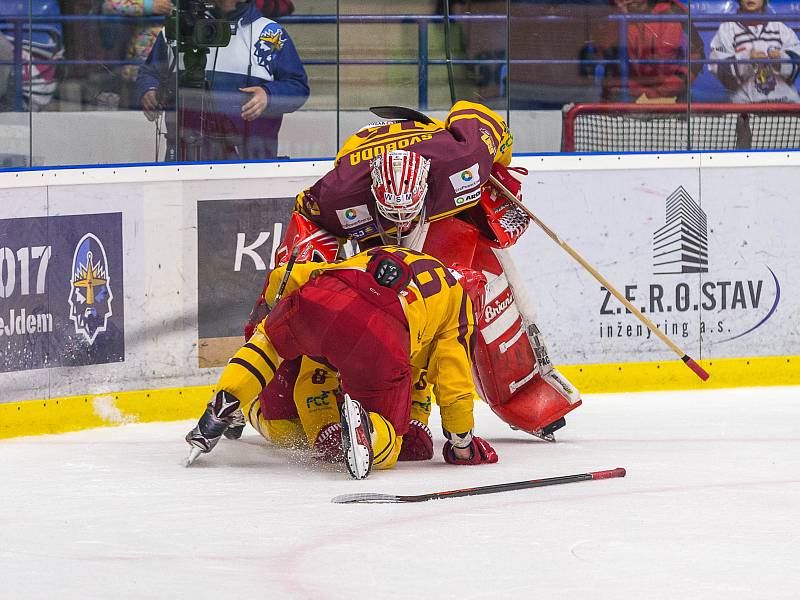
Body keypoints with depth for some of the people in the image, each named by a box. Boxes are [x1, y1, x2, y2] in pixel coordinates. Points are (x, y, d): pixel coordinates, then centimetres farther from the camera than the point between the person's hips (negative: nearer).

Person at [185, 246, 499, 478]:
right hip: (381, 343, -3)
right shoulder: (457, 296, 32)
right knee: (383, 450, 13)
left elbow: (284, 277, 37)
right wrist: (463, 444, 36)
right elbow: (454, 384, 24)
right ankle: (365, 425, -20)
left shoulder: (376, 255, 41)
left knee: (269, 340, 36)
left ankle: (222, 408, 14)